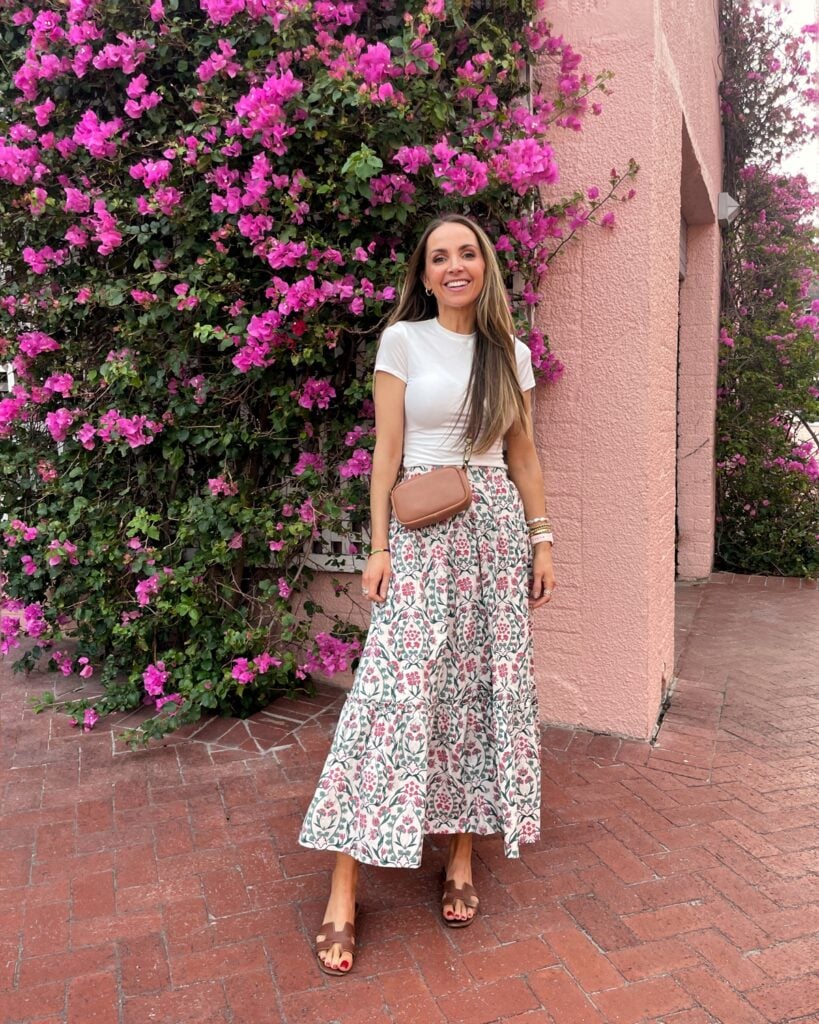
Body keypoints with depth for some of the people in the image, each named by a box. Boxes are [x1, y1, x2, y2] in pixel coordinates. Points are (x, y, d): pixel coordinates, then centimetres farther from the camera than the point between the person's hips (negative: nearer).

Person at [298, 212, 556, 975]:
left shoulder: (511, 353, 13)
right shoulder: (403, 340, 2)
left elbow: (523, 455, 15)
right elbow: (386, 451, -2)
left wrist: (542, 539, 9)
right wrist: (379, 546, -8)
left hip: (497, 527, 4)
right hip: (424, 529, -4)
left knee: (482, 684, 4)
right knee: (398, 686, -9)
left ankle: (460, 860, 20)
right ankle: (341, 898, -1)